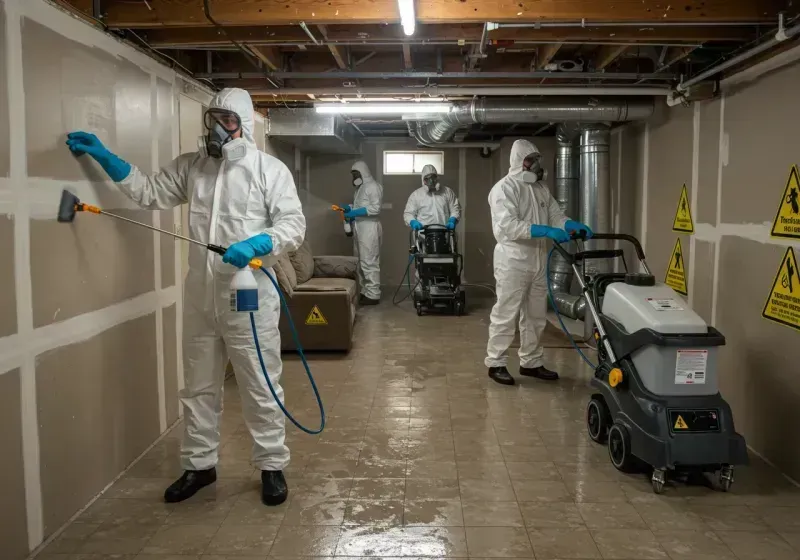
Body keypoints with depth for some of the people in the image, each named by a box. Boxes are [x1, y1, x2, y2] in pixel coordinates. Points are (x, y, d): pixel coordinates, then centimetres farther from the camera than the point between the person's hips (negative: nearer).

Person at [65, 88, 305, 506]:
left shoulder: (270, 169, -4)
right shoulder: (191, 166, 10)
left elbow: (293, 225, -9)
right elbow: (150, 192, 12)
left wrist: (257, 245, -26)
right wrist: (103, 157, 6)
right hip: (200, 299, 5)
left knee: (260, 388, 5)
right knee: (199, 387, 16)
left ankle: (272, 466, 21)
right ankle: (199, 465, 32)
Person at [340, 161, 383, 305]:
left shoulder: (373, 186, -9)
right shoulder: (360, 188, 20)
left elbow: (376, 208, -18)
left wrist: (355, 213, -21)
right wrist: (349, 208, 6)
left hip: (369, 229, -10)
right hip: (359, 229, 10)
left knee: (369, 262, -10)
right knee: (361, 262, 10)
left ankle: (373, 295, -7)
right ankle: (365, 292, 16)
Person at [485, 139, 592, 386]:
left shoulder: (541, 188, 15)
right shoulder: (504, 188, -11)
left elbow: (556, 216, 12)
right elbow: (508, 226, -23)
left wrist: (575, 225, -9)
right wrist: (546, 231, -30)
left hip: (538, 260, 8)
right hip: (513, 260, -8)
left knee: (535, 315, 13)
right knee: (506, 315, -2)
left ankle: (531, 362, 24)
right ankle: (496, 363, 8)